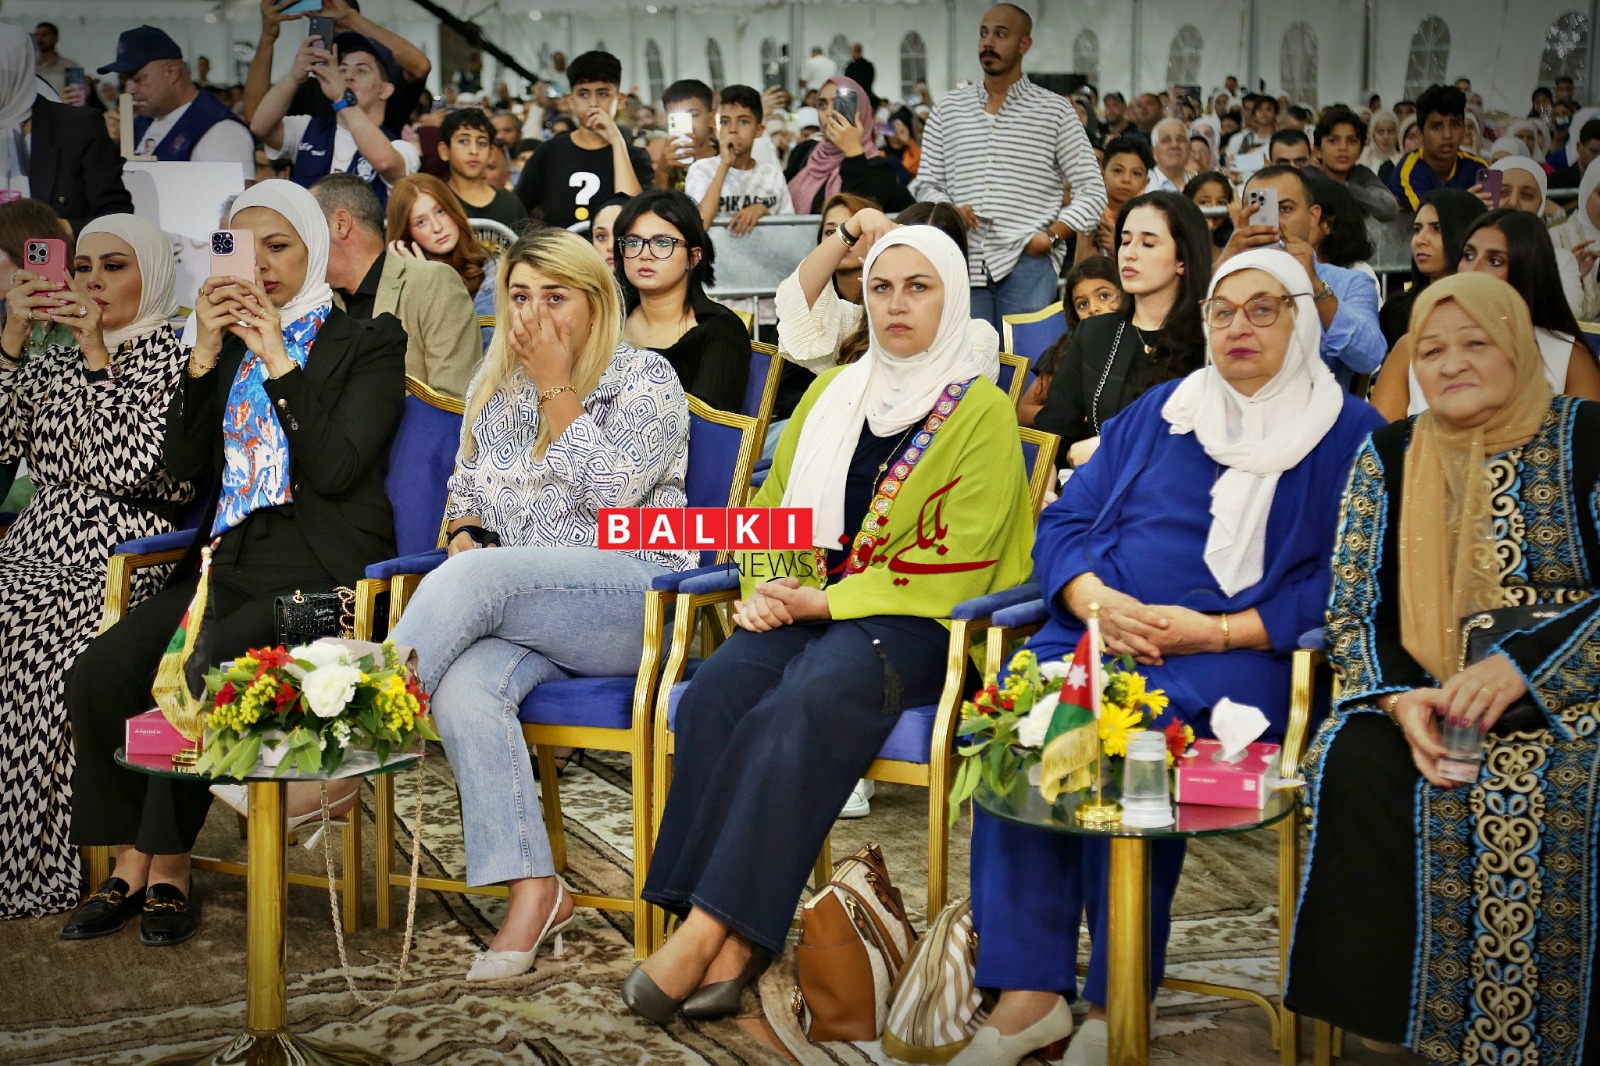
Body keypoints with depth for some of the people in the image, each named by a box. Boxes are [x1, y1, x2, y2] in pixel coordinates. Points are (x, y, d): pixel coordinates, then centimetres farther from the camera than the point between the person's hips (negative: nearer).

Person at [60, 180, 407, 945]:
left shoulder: (367, 345, 2)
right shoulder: (229, 345, 19)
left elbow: (335, 467, -11)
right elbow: (183, 464, 8)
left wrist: (280, 363, -12)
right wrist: (205, 355, -2)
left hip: (317, 574, -5)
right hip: (229, 562, 6)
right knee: (97, 673, -18)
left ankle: (168, 870, -9)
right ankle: (130, 864, -7)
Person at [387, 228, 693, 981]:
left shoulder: (647, 380, 2)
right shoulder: (494, 388, 20)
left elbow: (612, 490, -12)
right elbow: (466, 489, 27)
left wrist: (556, 387, -8)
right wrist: (464, 536, 4)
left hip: (633, 600, -5)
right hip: (520, 610, 5)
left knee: (479, 577, -32)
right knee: (465, 685, -31)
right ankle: (533, 891, -32)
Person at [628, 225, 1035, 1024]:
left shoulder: (983, 413, 3)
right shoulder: (830, 395, 22)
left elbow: (952, 567, -6)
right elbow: (773, 507, 22)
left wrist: (825, 601, -12)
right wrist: (766, 589, 0)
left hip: (906, 623, -5)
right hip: (804, 609, 5)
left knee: (801, 707, -36)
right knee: (714, 693, -28)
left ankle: (709, 927, -36)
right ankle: (735, 939, -32)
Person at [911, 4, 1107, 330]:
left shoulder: (1055, 111, 6)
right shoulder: (948, 109, 14)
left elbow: (1092, 192, 5)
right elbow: (926, 184, 15)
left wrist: (1052, 235, -9)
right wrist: (949, 210, -7)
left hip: (1027, 263, -2)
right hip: (963, 262, 2)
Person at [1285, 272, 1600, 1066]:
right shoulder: (1388, 456, 11)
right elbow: (1350, 608, 7)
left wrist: (1520, 668, -20)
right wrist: (1400, 699, -13)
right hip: (1424, 701, 3)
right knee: (1355, 765, -28)